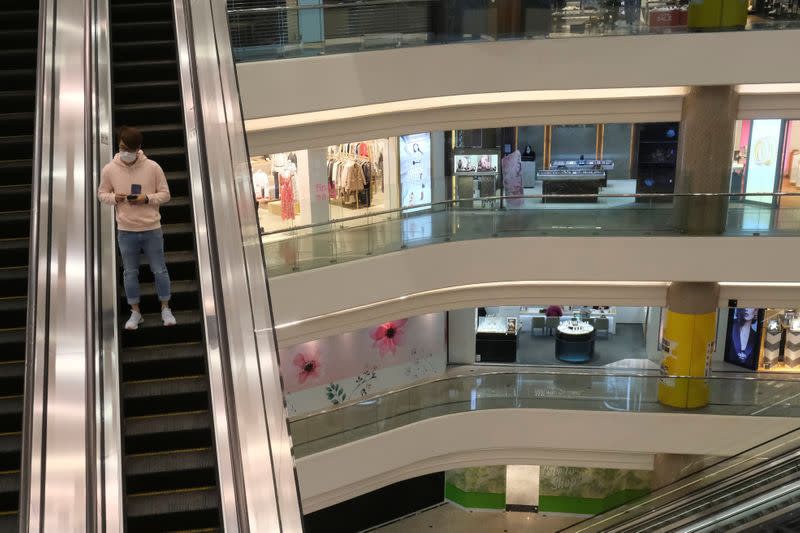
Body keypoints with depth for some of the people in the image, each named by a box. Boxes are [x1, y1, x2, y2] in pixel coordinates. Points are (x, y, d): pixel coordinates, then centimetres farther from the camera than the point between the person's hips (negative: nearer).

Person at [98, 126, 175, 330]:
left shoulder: (153, 167, -7)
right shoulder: (109, 169, -3)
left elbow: (165, 194, -1)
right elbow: (101, 193, 7)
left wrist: (147, 199, -19)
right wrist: (114, 197, -15)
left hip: (152, 229, -1)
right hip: (125, 231, 1)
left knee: (159, 270, 8)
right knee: (130, 273, 10)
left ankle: (165, 309, 24)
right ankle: (135, 313, 25)